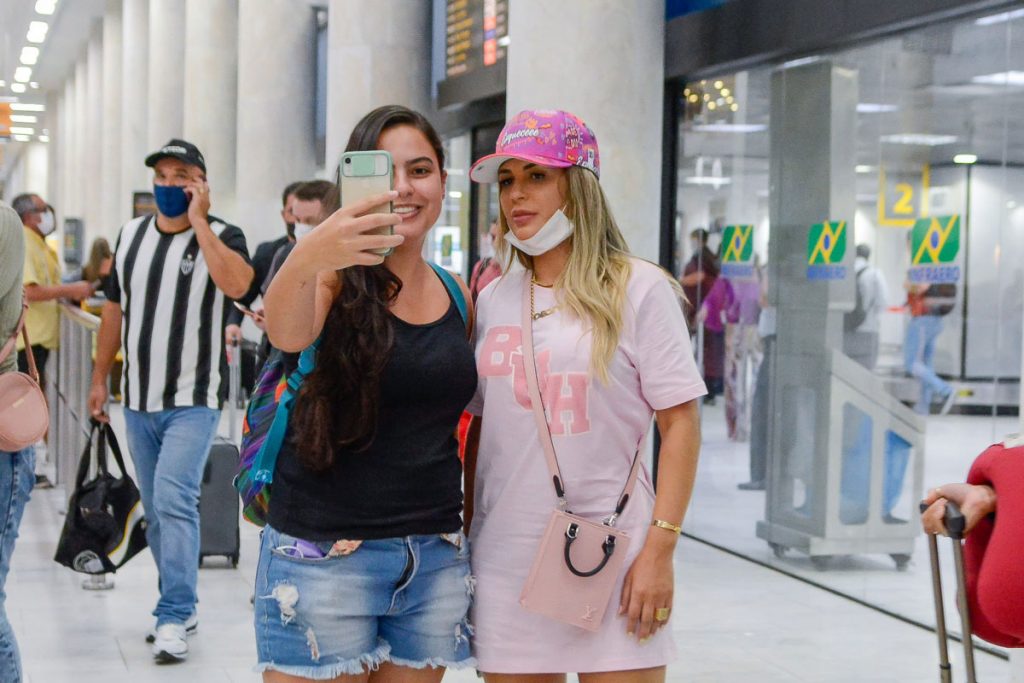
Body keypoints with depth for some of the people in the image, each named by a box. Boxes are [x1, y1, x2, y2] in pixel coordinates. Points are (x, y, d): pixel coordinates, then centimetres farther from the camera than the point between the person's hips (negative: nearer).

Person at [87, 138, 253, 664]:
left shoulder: (221, 235, -6)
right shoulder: (131, 235, 9)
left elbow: (236, 285, -28)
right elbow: (114, 309, 16)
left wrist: (198, 221, -22)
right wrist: (100, 377, 14)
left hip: (193, 401, -6)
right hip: (139, 400, 6)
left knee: (174, 501, -16)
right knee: (156, 511, 12)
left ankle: (174, 617, -11)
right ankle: (180, 605, 24)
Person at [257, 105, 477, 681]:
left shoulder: (458, 295, 9)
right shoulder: (336, 276, -5)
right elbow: (288, 335, -28)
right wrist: (306, 258, -48)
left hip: (436, 557, 4)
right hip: (325, 553, -4)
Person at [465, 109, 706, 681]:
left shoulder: (637, 289, -3)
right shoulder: (493, 301, 9)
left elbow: (680, 422, -6)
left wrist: (659, 551, -12)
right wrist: (466, 534, 11)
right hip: (505, 562, 4)